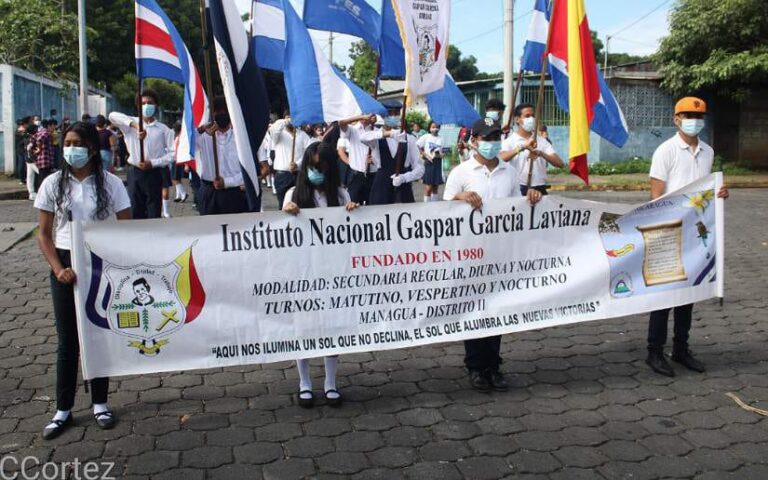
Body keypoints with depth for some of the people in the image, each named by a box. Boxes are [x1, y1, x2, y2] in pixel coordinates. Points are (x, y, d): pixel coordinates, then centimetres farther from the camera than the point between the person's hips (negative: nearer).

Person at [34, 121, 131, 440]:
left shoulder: (110, 184, -4)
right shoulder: (53, 184, 0)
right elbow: (44, 234, 2)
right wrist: (58, 269, -11)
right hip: (66, 264, 1)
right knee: (67, 340, 7)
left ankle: (99, 403, 24)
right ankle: (63, 410, 19)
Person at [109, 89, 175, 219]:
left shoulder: (163, 129, 2)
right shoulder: (131, 124, 4)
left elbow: (173, 153, -1)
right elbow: (112, 116, -13)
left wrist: (153, 163, -12)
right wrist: (134, 124, -27)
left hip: (154, 174, -1)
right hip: (134, 173, 1)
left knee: (154, 213, 2)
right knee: (135, 212, 7)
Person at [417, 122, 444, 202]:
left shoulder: (440, 139, 8)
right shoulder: (426, 137, -2)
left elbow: (441, 152, 14)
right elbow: (417, 146, -5)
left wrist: (440, 155, -8)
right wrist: (425, 155, -10)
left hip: (438, 163, 4)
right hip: (429, 162, -4)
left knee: (436, 186, 10)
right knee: (428, 187, -6)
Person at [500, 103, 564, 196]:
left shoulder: (542, 141, 11)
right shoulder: (509, 141, 1)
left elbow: (560, 163, 1)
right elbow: (501, 159, -19)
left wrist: (540, 153, -16)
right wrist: (522, 147, -28)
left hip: (539, 189, 4)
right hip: (518, 189, -3)